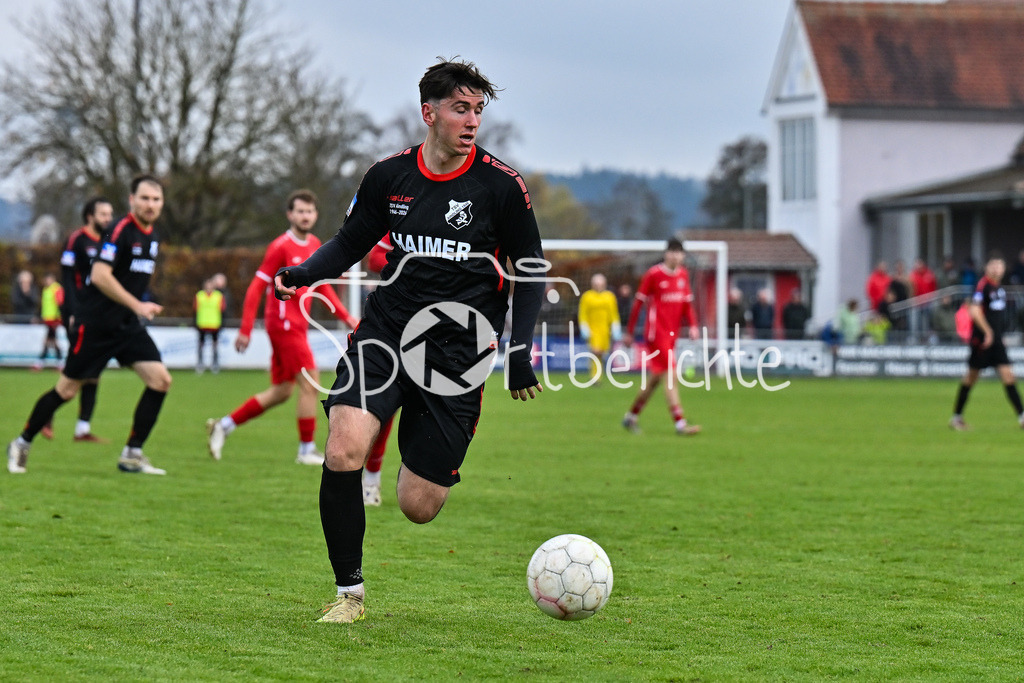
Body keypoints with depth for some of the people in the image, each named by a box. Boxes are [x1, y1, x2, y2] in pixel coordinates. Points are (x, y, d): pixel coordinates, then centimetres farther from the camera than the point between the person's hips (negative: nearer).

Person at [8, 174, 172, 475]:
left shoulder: (152, 236, 10)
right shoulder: (120, 230, -16)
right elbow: (100, 276, -25)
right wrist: (137, 305, -25)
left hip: (128, 325, 8)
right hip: (95, 324, -8)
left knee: (160, 380, -6)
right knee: (67, 389, -1)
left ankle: (132, 454, 0)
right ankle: (22, 444, 17)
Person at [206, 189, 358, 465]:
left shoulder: (314, 245, 13)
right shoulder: (281, 246, -11)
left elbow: (323, 288, 23)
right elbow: (256, 288, -11)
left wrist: (347, 318, 15)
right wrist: (245, 330, -16)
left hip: (296, 326, 9)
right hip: (284, 324, -9)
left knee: (281, 392, 11)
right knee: (310, 383, -9)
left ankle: (223, 425, 18)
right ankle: (307, 450, -1)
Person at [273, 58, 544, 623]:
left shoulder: (502, 185, -6)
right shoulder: (389, 175, 1)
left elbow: (529, 272, 3)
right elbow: (349, 243, 14)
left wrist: (518, 352, -6)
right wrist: (302, 274, -5)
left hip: (458, 351, -2)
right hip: (386, 332, 2)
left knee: (418, 507, -3)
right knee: (343, 451, -24)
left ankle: (437, 463, 36)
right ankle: (349, 592, -7)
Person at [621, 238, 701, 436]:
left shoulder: (683, 275, 10)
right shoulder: (653, 274, -9)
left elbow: (687, 302, 17)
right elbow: (638, 303, -4)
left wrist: (692, 325, 1)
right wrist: (629, 332, -1)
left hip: (672, 335, 7)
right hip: (656, 333, -7)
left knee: (656, 378, 13)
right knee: (671, 374, -14)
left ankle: (632, 416, 28)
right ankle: (680, 423, -17)